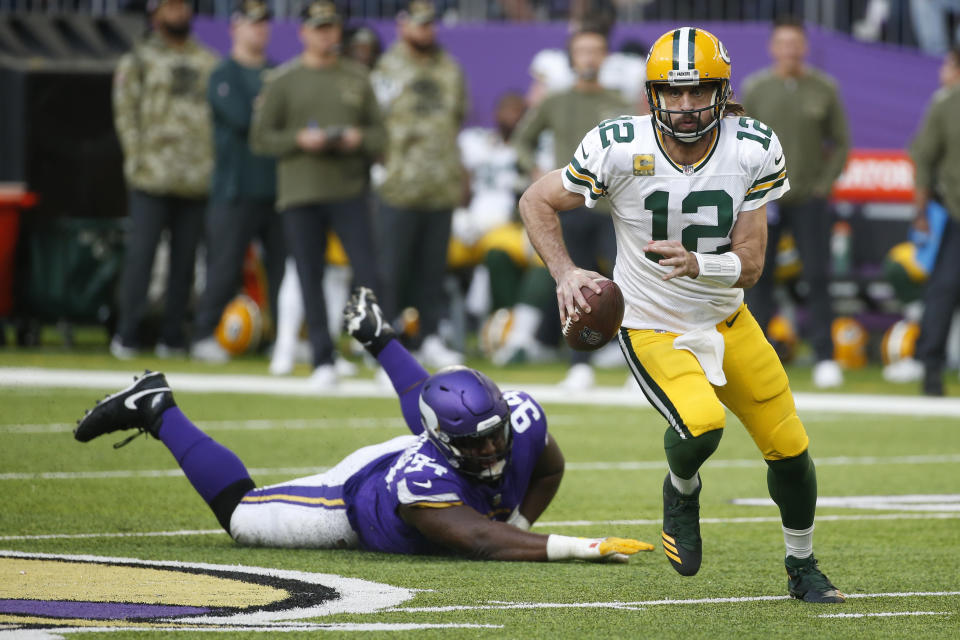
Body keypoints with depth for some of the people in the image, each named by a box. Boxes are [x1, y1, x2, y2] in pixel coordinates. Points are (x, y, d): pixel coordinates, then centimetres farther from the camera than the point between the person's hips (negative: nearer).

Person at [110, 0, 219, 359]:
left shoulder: (208, 62, 16)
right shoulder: (138, 61, 7)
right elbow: (126, 114, 1)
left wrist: (216, 164, 5)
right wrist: (137, 159, -9)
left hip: (197, 178, 3)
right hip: (152, 179, -3)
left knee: (185, 259, 4)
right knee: (140, 255, -7)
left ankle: (173, 337, 10)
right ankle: (127, 336, -3)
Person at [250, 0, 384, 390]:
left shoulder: (357, 78, 11)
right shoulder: (282, 81, 4)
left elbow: (378, 132, 14)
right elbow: (260, 138, 2)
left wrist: (359, 139, -8)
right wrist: (300, 140, -13)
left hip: (349, 192, 1)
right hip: (300, 194, -1)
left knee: (368, 274, -7)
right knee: (310, 279, 0)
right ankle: (323, 362, 7)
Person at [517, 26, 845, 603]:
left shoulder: (753, 149, -15)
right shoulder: (620, 149, -21)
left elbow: (749, 265, -14)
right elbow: (537, 202, -5)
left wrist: (697, 264, -34)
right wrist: (566, 273, -19)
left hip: (727, 319, 4)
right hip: (654, 331, -4)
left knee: (789, 448, 6)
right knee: (702, 426, -30)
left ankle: (802, 568, 33)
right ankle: (683, 491, 7)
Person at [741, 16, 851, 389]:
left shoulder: (824, 89, 2)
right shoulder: (755, 88, 2)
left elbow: (841, 143, 7)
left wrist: (824, 186, -3)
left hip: (810, 200, -1)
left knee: (817, 277, -7)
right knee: (758, 276, 1)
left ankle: (825, 358, -3)